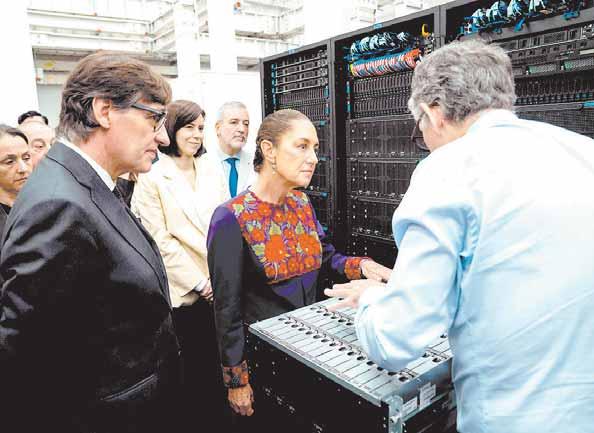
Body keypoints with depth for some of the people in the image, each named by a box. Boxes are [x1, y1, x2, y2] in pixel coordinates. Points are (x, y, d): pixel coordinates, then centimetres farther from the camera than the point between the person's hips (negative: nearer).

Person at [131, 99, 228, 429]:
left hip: (218, 287, 5)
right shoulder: (153, 178, -8)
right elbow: (160, 240, -12)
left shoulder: (210, 172, 9)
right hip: (184, 292, -4)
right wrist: (199, 283, -11)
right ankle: (191, 418, 33)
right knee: (191, 365, 11)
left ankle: (217, 416, 35)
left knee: (218, 362, 15)